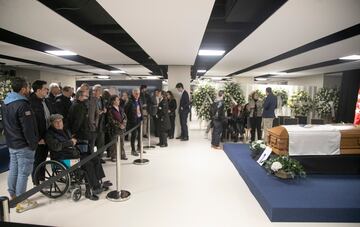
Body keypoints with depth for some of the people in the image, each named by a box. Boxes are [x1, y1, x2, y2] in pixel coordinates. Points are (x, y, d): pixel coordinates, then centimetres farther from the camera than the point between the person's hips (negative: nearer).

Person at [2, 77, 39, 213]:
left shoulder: (5, 103, 9)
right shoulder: (22, 105, -21)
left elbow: (7, 125, 17)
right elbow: (28, 128, -21)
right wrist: (33, 144, -13)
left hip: (12, 144, 9)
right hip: (24, 146, -9)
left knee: (13, 170, 17)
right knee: (23, 172, -1)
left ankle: (13, 197, 29)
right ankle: (21, 202, 7)